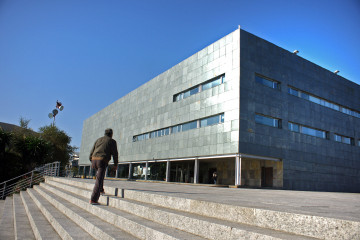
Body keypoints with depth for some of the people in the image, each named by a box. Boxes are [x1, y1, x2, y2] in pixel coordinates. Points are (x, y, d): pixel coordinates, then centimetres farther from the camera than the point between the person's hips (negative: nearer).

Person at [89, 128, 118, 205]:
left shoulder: (98, 140, 22)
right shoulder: (112, 141, 8)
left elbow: (92, 152, 20)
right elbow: (115, 154, 3)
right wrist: (115, 164, 12)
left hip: (94, 160, 6)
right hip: (102, 161, -6)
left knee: (100, 172, 36)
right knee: (99, 181, -5)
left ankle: (100, 189, 30)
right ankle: (93, 200, -10)